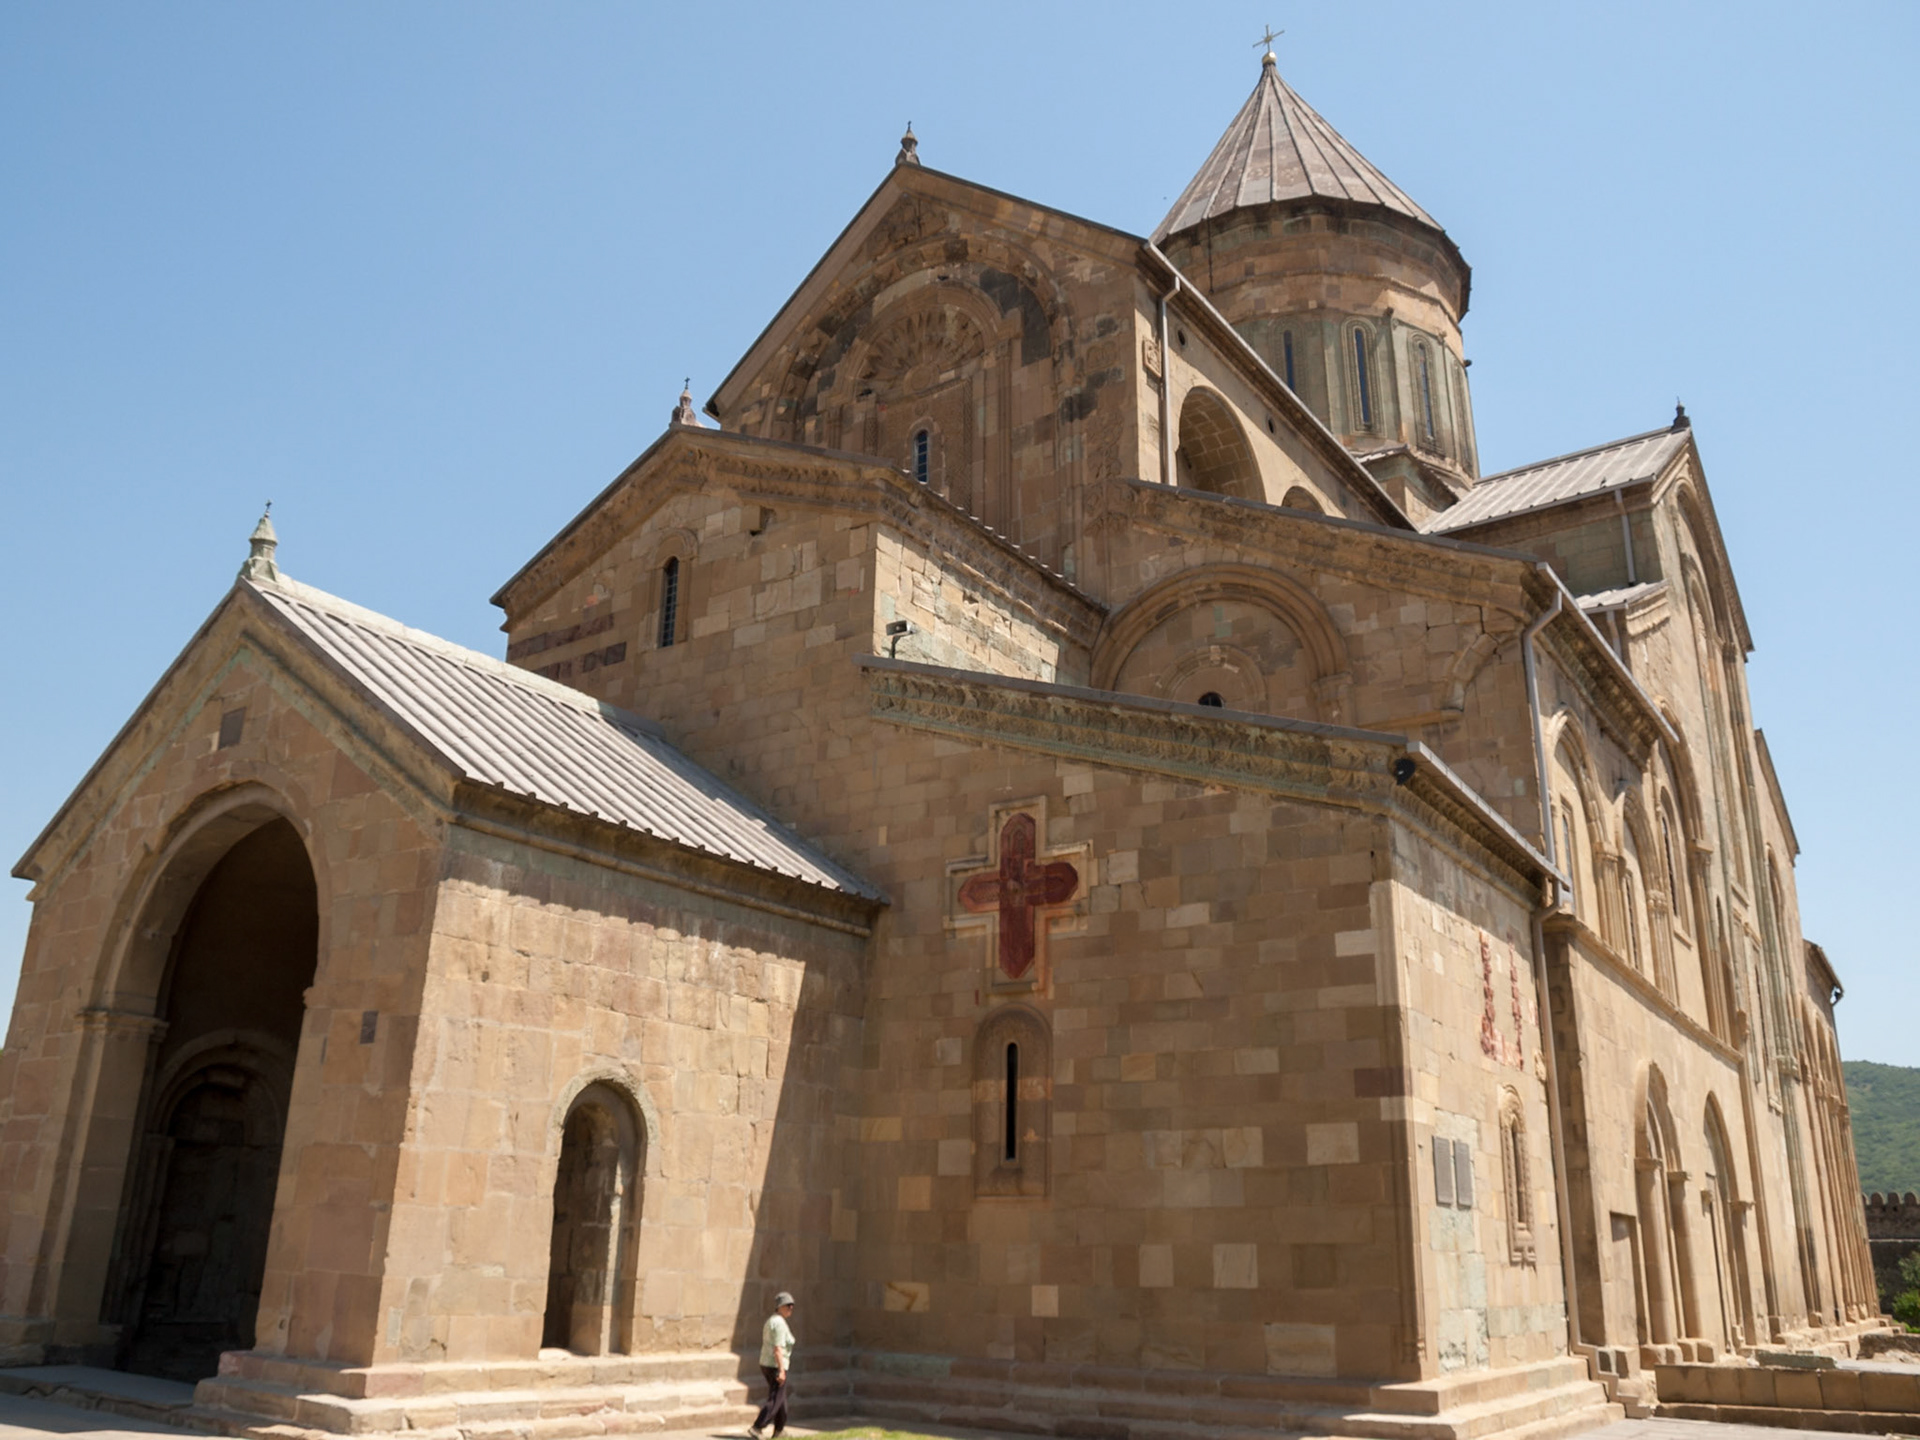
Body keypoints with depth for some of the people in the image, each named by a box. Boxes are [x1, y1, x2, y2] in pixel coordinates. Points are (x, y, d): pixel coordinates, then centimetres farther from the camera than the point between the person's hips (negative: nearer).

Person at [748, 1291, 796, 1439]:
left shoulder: (771, 1320, 14)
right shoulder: (780, 1323, -16)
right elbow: (778, 1349, -23)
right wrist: (781, 1370, -24)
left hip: (766, 1364, 10)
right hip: (776, 1366, -10)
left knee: (781, 1399, 19)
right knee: (775, 1401, -7)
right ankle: (756, 1427, -12)